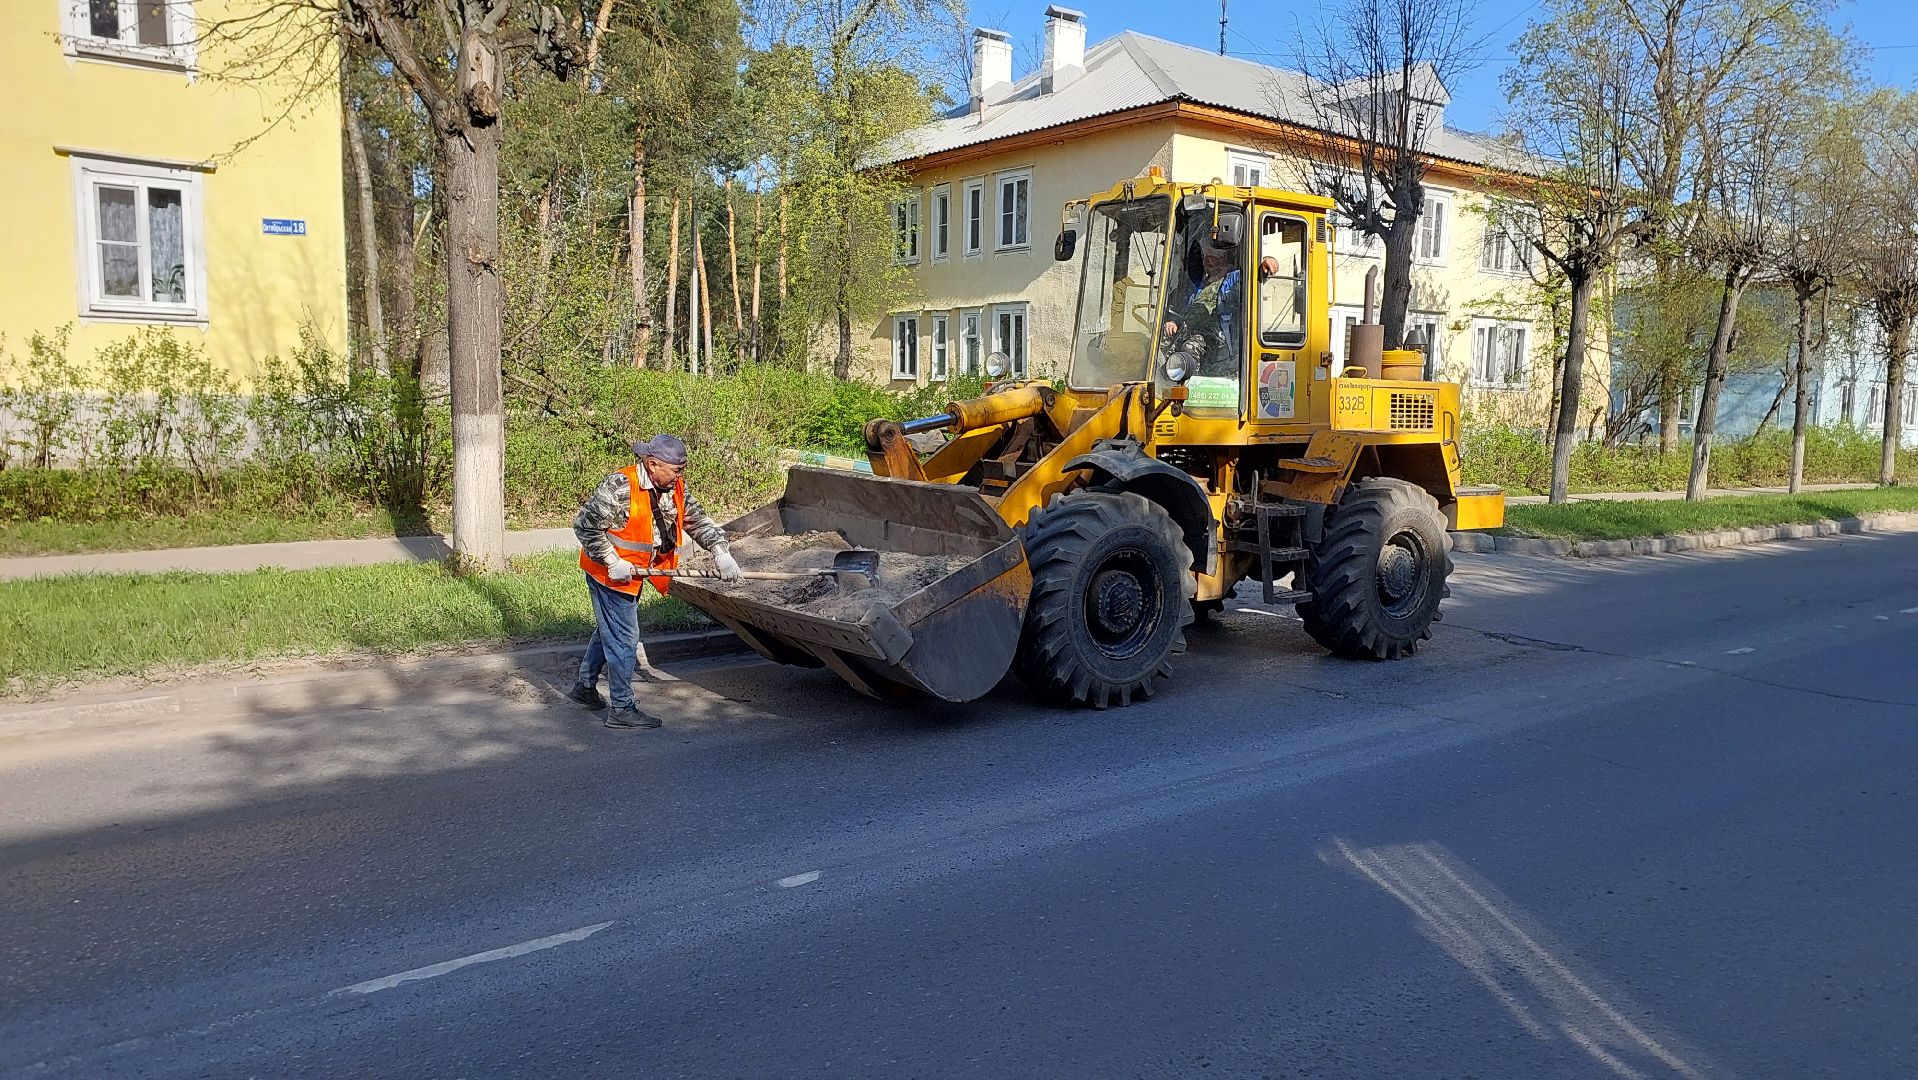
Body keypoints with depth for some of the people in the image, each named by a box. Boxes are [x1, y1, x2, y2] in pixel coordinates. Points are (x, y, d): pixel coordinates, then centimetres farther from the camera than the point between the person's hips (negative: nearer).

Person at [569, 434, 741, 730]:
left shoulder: (674, 488, -2)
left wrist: (720, 551, -9)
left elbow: (697, 520, 5)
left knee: (609, 630, 23)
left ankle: (585, 686, 41)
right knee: (623, 639, -4)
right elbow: (585, 525, -21)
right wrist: (612, 562, -23)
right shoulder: (620, 487, -26)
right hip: (610, 573, -9)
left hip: (633, 573, 9)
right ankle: (623, 710, 5)